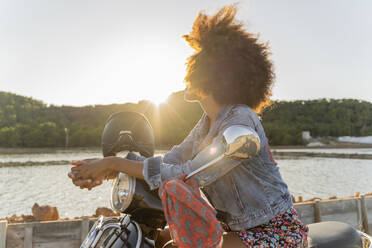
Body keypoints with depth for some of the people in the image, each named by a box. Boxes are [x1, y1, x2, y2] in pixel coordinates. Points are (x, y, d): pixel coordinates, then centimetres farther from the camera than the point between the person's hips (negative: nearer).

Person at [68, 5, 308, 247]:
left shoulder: (241, 120, -23)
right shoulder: (207, 123, 4)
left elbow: (190, 176, -28)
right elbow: (169, 161, -1)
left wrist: (113, 163, -23)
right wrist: (106, 169, -11)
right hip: (240, 227, 7)